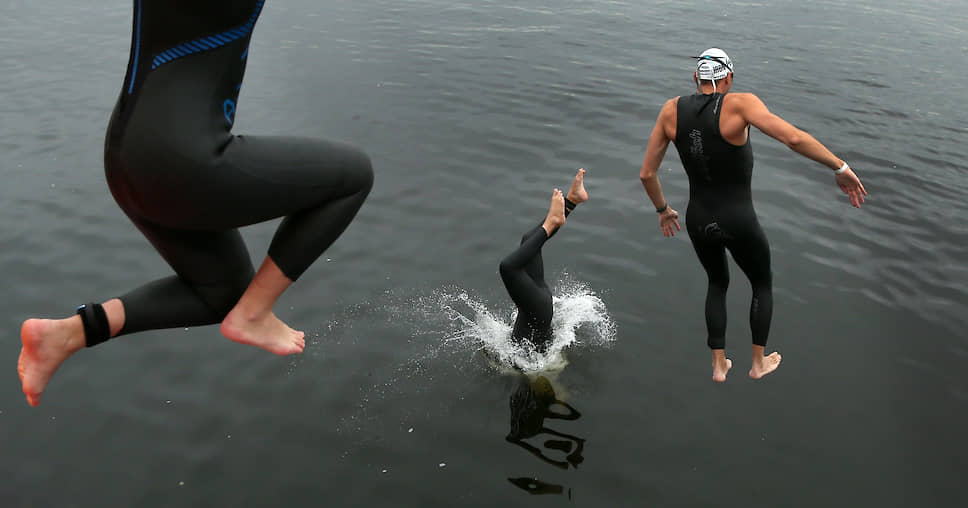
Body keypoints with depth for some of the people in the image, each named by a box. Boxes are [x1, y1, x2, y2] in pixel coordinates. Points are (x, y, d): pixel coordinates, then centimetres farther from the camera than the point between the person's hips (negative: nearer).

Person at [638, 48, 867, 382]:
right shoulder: (739, 104, -17)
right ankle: (759, 363, 40)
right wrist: (841, 169, -17)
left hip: (698, 222, 4)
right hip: (739, 223, -4)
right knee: (763, 284, 26)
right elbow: (794, 138, -29)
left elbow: (646, 173, -1)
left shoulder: (672, 110, -5)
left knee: (717, 284, 31)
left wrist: (662, 209, 16)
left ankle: (719, 366, 37)